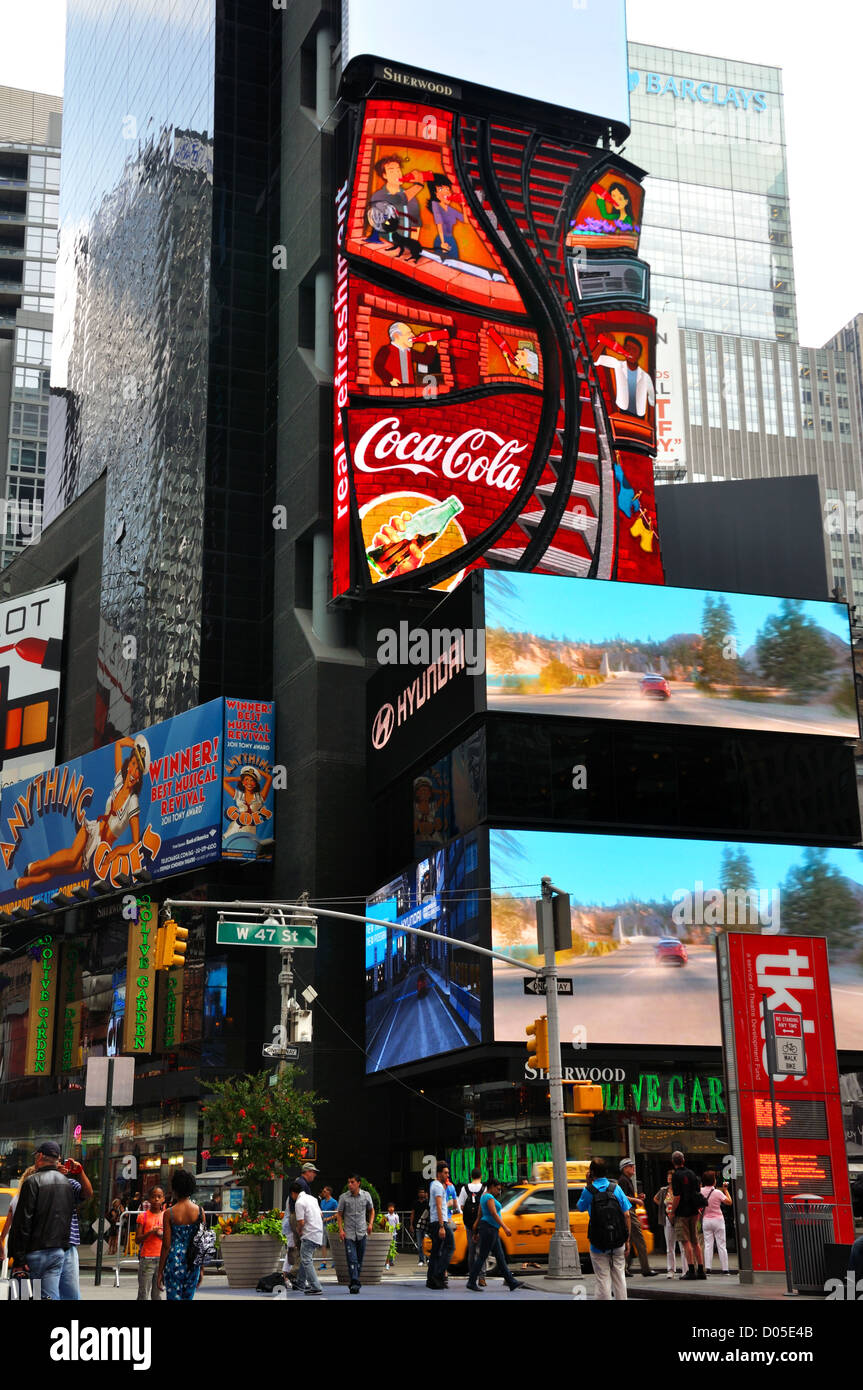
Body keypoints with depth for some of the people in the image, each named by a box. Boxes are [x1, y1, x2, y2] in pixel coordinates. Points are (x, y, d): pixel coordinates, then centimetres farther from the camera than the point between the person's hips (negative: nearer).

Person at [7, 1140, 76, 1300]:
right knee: (51, 1296, 3)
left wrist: (19, 1259, -14)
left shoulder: (32, 1182, -10)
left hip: (36, 1251, -6)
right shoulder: (66, 1183, 13)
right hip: (59, 1251, 6)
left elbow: (22, 1223, -14)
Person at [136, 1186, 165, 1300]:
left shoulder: (166, 1216, 9)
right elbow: (138, 1239, -4)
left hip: (162, 1258, 3)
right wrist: (150, 1232, -19)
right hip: (146, 1259, -3)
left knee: (157, 1295, 4)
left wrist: (162, 1235, -6)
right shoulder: (143, 1216, 1)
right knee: (143, 1294, -5)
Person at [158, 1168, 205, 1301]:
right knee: (188, 1298, 15)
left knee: (174, 1298, 3)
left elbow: (166, 1245, -7)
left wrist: (160, 1272, 2)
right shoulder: (199, 1211, -1)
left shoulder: (169, 1213, -8)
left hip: (174, 1261, -3)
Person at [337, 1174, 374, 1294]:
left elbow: (371, 1210, 15)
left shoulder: (366, 1195, 2)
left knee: (359, 1259, 8)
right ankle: (355, 1283, -16)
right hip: (348, 1233, -2)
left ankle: (355, 1282, 21)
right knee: (352, 1259, -12)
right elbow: (339, 1214, 3)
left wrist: (370, 1224, 1)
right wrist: (340, 1229, -7)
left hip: (361, 1232, 2)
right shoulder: (343, 1197, -3)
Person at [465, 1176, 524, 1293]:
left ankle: (512, 1283, 5)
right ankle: (471, 1282, 0)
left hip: (492, 1230, 11)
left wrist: (476, 1232, 22)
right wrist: (505, 1227, -26)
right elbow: (494, 1214, -22)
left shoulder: (484, 1197, 18)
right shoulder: (489, 1197, -12)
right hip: (488, 1227, -11)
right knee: (482, 1257, -5)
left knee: (500, 1257, 7)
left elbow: (479, 1216, 21)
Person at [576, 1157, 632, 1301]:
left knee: (603, 1279, 2)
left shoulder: (589, 1191, -7)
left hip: (598, 1245, -2)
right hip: (618, 1242, 2)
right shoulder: (616, 1188, -2)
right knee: (619, 1277, 14)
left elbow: (580, 1207, 13)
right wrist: (627, 1240, 5)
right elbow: (627, 1215, -2)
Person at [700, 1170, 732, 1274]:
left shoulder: (701, 1191, -5)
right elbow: (729, 1201, -4)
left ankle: (707, 1268, -6)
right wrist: (725, 1190, 3)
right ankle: (724, 1269, 5)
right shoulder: (718, 1192, -14)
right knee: (721, 1245, 4)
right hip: (718, 1220, -2)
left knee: (708, 1244, 4)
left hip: (706, 1220, 2)